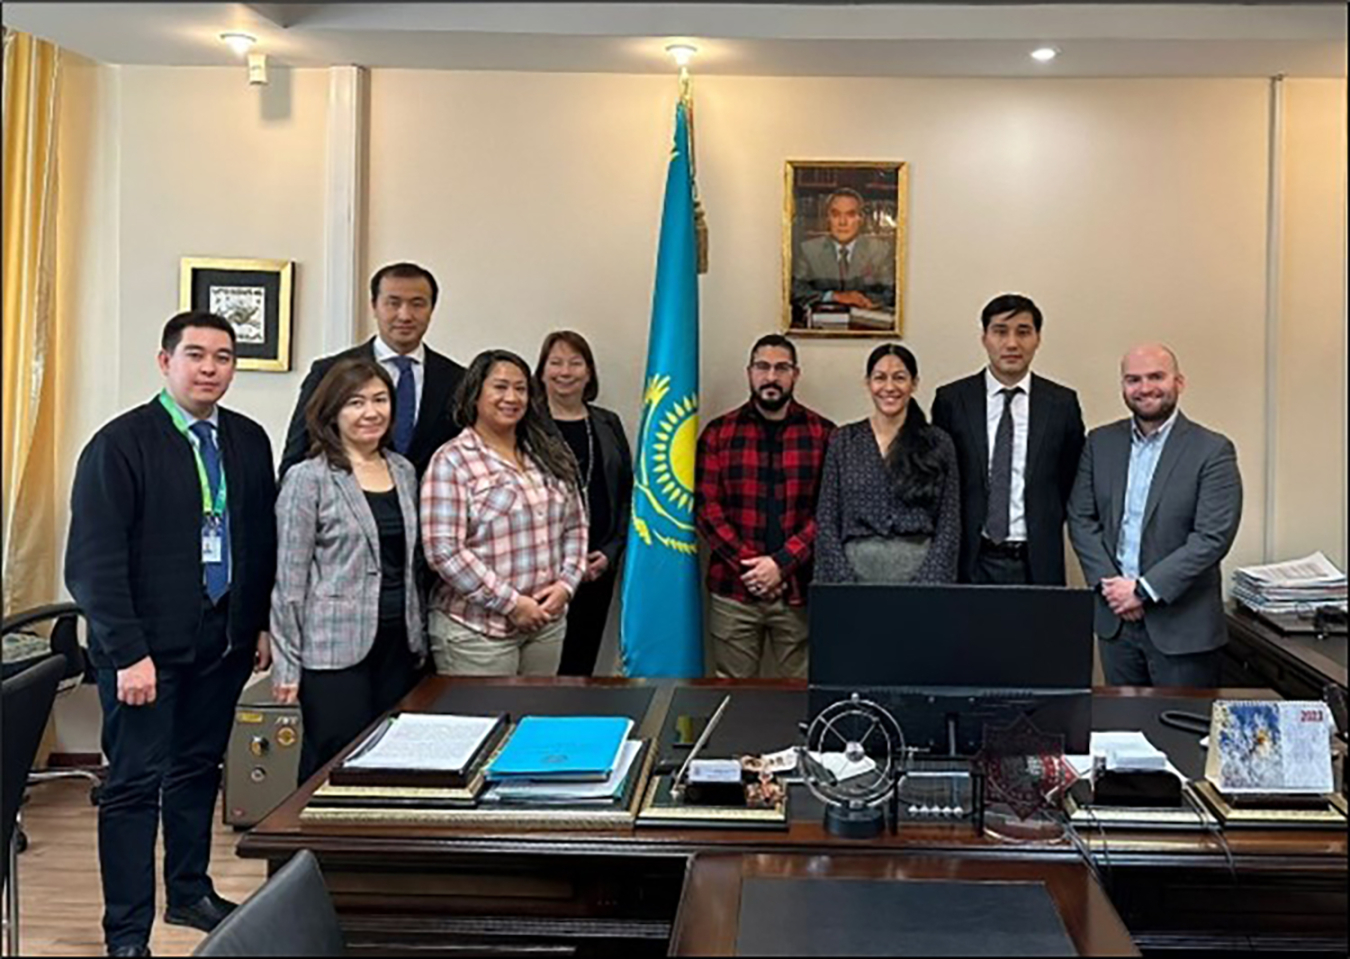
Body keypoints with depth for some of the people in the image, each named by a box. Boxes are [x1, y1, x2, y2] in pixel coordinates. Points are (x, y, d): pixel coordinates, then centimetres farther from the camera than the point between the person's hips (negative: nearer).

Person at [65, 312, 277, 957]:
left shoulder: (249, 441, 7)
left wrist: (261, 623, 11)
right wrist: (127, 653, -19)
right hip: (147, 644, -5)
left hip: (223, 639, 6)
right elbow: (94, 561, -15)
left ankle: (190, 892, 34)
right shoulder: (120, 444, -11)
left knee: (199, 769, 17)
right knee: (136, 782, 0)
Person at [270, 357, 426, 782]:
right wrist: (287, 666, -7)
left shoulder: (404, 472, 12)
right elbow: (289, 579, -6)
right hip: (336, 649, -5)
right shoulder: (308, 479, -6)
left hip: (397, 645, 6)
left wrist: (418, 640, 15)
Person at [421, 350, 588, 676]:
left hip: (546, 622, 6)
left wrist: (565, 584, -4)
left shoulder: (549, 454, 9)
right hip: (478, 630, -5)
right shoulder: (451, 461, -8)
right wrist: (510, 602, -16)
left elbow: (574, 526, 13)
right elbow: (444, 551, -15)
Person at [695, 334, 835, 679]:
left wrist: (782, 563, -11)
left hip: (800, 591, -1)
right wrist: (748, 564, -9)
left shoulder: (822, 434, 5)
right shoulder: (719, 433, 7)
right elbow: (706, 508, 2)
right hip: (734, 591, 1)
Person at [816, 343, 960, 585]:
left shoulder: (938, 443, 4)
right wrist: (845, 581, -7)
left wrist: (925, 584, -9)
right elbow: (827, 522, 3)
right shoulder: (843, 440, 6)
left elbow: (949, 527, 1)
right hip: (856, 569, 1)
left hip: (920, 571, 0)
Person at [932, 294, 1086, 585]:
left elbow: (1072, 482, 11)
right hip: (971, 562, 0)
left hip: (1037, 564, 1)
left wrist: (1046, 534, 4)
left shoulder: (1062, 403, 4)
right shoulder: (951, 400, 2)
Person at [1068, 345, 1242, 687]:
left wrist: (1144, 589, -16)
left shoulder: (1212, 450, -7)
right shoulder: (1100, 442, 8)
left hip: (1181, 622, -4)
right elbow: (1080, 518, 6)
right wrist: (1107, 581, -8)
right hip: (1115, 617, 4)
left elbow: (1213, 538, -13)